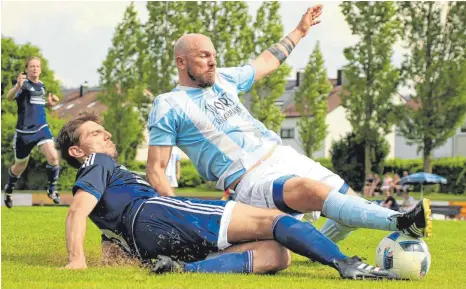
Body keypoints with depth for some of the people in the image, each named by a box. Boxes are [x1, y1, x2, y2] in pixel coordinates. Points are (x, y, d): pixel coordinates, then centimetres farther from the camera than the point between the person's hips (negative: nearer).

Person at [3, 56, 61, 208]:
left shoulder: (41, 85, 9)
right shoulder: (24, 84, -11)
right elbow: (9, 96, -33)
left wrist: (50, 102, 8)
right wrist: (17, 86, -53)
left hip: (42, 128, 4)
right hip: (24, 131, -4)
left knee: (53, 157, -19)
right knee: (20, 166, 11)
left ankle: (52, 189, 0)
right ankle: (8, 190, 39)